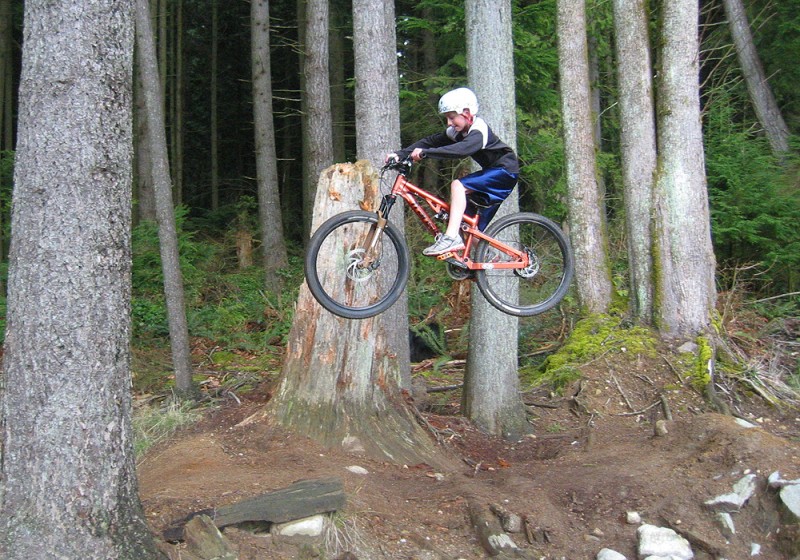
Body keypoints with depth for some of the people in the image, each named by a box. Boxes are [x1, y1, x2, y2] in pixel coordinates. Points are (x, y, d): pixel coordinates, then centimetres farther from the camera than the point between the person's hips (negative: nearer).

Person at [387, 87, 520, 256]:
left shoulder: (478, 130, -23)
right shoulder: (456, 132, 3)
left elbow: (461, 150, -42)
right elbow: (430, 141, -2)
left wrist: (425, 152, -46)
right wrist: (400, 154, -14)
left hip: (505, 170, -10)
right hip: (492, 172, 10)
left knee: (458, 185, -27)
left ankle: (451, 237, -36)